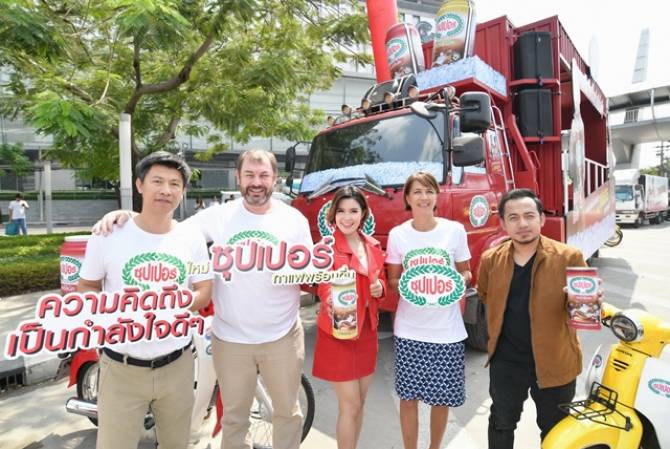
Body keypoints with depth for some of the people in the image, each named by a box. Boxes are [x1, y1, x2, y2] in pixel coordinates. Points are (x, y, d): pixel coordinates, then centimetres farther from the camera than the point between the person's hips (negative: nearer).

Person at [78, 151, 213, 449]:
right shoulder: (108, 234, -8)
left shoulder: (192, 239, -2)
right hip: (122, 368, -2)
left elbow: (205, 291, 4)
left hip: (178, 365, 2)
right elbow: (85, 288, 2)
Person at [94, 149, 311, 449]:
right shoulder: (219, 216, -6)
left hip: (282, 337, 1)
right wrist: (126, 215, -20)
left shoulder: (295, 219, -4)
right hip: (231, 339, 0)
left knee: (288, 411, 20)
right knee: (234, 416, 19)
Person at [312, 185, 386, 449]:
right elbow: (324, 288, -19)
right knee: (350, 405, 2)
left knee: (359, 403, 19)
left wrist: (379, 287, -9)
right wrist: (330, 302, -41)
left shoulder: (373, 246, 5)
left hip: (366, 332, 6)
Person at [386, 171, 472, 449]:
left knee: (442, 397, 13)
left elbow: (466, 273, 9)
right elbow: (393, 280, 5)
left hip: (447, 329, 0)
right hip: (409, 329, 0)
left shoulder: (455, 230, -2)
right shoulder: (397, 234, -2)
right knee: (408, 396, 8)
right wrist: (406, 285, -16)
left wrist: (458, 281, -13)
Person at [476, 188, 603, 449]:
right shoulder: (490, 259, -5)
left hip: (553, 363, -1)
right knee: (501, 424, 21)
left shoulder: (568, 258, -14)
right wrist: (501, 322, 7)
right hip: (505, 361, 2)